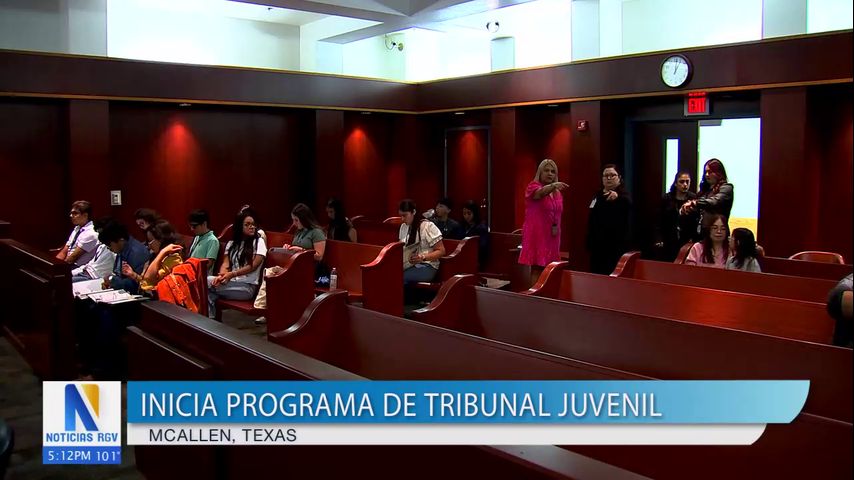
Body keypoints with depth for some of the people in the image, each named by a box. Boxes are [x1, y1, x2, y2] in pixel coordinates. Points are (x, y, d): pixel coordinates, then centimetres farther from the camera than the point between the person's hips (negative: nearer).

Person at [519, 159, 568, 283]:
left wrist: (556, 226, 5)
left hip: (552, 236, 7)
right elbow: (541, 192, -31)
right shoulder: (533, 186, -7)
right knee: (537, 269, -11)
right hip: (536, 234, -7)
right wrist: (553, 186, -51)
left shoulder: (558, 193, 15)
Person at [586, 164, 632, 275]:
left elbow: (628, 203, -31)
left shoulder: (623, 195, -5)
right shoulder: (598, 195, 14)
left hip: (617, 245, -6)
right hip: (598, 245, 6)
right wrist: (589, 243, 15)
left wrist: (618, 197, -53)